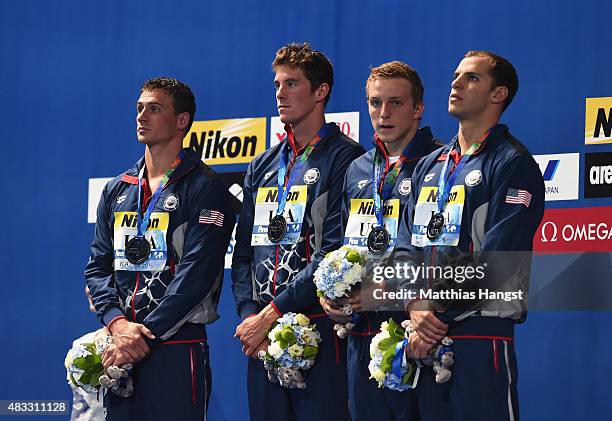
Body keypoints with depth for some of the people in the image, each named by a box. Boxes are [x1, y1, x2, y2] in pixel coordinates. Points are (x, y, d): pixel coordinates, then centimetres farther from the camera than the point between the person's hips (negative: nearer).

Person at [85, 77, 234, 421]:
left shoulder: (204, 189, -4)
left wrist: (145, 334, -17)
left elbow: (196, 273, -12)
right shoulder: (118, 190, 16)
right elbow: (98, 266, 12)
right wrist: (117, 322, -7)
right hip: (120, 354, 6)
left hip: (177, 346, -6)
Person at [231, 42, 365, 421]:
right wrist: (250, 315, -2)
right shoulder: (262, 166, 19)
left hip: (319, 328, -6)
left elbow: (335, 252, -12)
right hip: (261, 337, 6)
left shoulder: (345, 159, -3)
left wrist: (273, 312, -14)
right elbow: (244, 252, 16)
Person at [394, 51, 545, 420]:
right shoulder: (430, 166, 19)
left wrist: (435, 307, -13)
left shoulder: (513, 165, -4)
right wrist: (415, 307, -7)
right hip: (426, 337, 7)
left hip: (482, 334, -7)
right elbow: (407, 244, 11)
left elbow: (494, 259, -14)